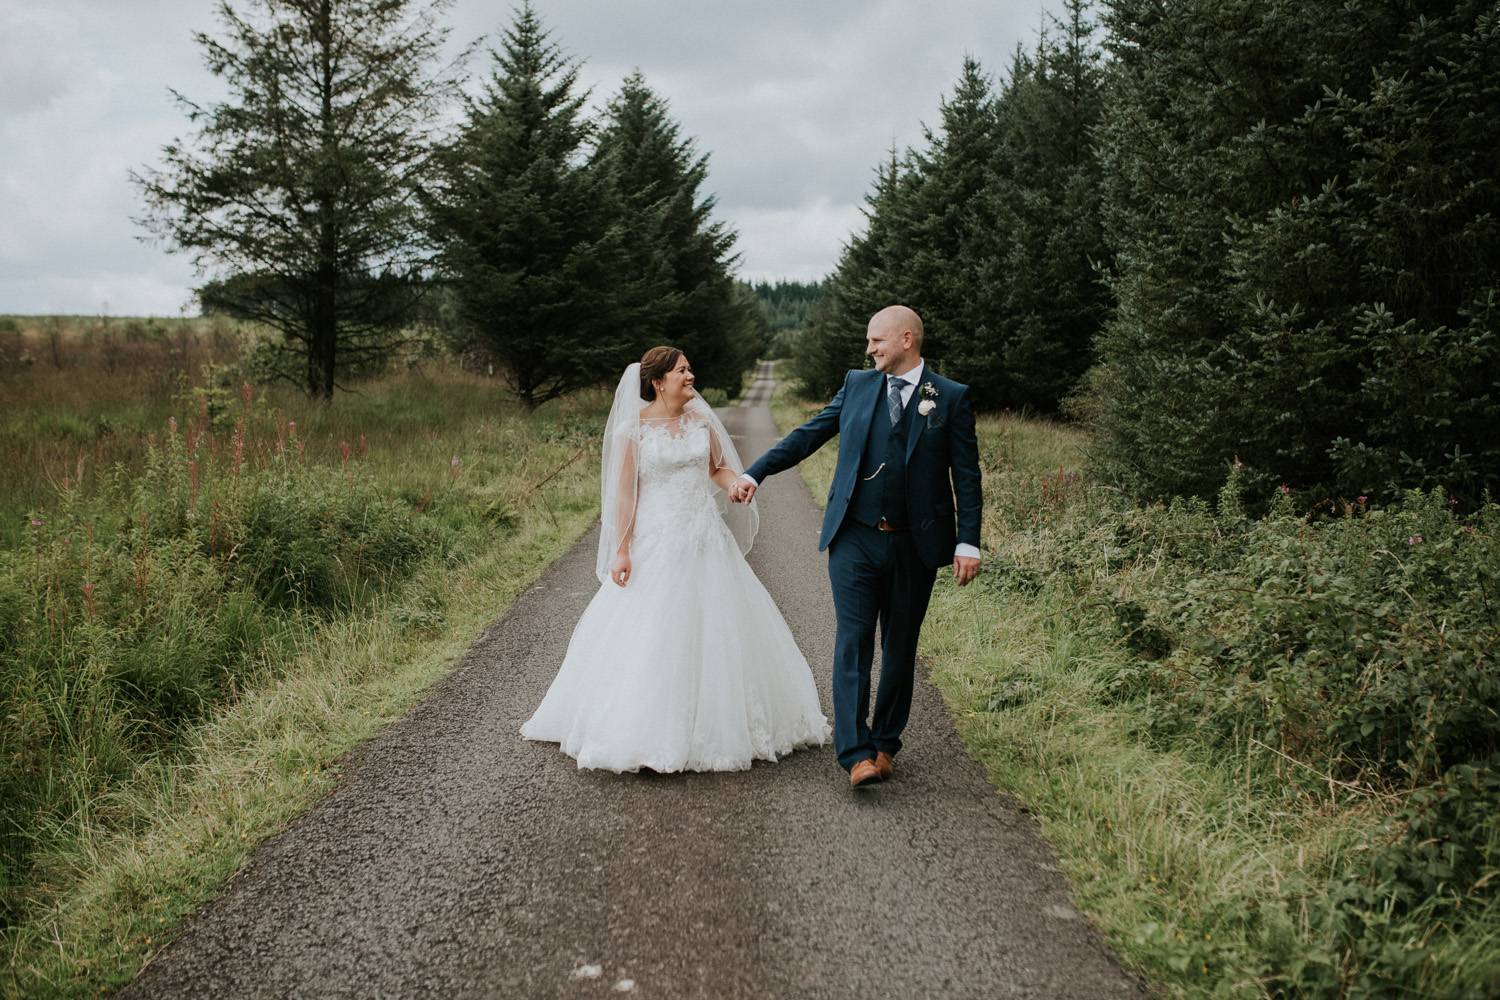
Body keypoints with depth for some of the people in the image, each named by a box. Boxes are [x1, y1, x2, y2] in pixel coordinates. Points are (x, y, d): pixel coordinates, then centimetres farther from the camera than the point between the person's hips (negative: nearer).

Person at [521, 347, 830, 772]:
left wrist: (736, 484, -5)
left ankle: (718, 726, 22)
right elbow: (624, 493, -6)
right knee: (651, 638, -1)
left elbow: (720, 467, 18)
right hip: (656, 545, -4)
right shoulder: (632, 430, -6)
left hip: (706, 542, 5)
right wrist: (622, 552, -11)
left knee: (716, 632, 8)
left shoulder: (701, 421, 7)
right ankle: (648, 735, 12)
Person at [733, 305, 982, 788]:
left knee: (900, 648, 9)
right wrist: (755, 473, 3)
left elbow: (966, 475, 0)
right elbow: (808, 434, 11)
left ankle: (886, 742, 24)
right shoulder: (857, 385, 9)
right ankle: (857, 753, -10)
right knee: (853, 640, -8)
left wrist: (968, 542, -7)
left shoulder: (952, 398, 1)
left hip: (914, 545, -1)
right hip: (854, 540, 1)